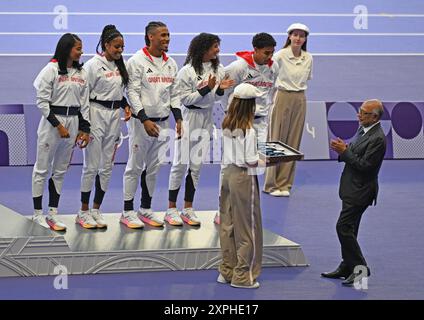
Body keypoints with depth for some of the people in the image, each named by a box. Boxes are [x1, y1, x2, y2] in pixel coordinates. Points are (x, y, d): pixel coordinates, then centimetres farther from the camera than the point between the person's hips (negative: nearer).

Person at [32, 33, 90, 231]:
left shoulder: (81, 73, 9)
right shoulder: (51, 70, -8)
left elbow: (84, 103, 12)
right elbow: (42, 101, -9)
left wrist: (85, 129, 5)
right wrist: (58, 125, -13)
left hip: (73, 122, 6)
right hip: (52, 122, -6)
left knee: (60, 170, 9)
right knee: (42, 169, 1)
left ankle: (53, 213, 14)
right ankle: (37, 213, 8)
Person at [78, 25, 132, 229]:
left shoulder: (119, 66, 11)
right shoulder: (93, 65, -9)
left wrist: (126, 106, 3)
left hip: (114, 115, 7)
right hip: (96, 114, -7)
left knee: (107, 166, 7)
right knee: (91, 166, -4)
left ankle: (96, 210, 15)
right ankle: (83, 212, 5)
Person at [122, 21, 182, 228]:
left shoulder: (170, 63, 11)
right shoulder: (137, 61, -9)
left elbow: (174, 93, 15)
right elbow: (132, 92, -13)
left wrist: (178, 118, 5)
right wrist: (145, 120, -20)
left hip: (162, 122, 6)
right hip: (141, 121, -6)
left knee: (154, 167, 12)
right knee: (135, 166, -2)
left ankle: (146, 209, 23)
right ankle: (128, 212, 5)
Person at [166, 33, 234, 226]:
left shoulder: (218, 69, 5)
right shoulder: (187, 71, -11)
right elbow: (185, 98, -12)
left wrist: (220, 89, -9)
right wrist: (206, 88, -20)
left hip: (207, 118, 6)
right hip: (189, 118, -5)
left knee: (196, 165, 8)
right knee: (181, 163, -2)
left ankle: (188, 209, 15)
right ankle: (171, 209, 4)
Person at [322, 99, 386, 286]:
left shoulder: (377, 139, -21)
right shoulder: (363, 130, 9)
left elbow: (364, 165, -24)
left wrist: (344, 151, -20)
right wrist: (343, 149, -3)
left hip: (360, 191, -10)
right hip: (353, 188, 10)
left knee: (343, 227, -11)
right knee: (348, 229, 16)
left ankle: (360, 267, -2)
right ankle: (347, 267, 25)